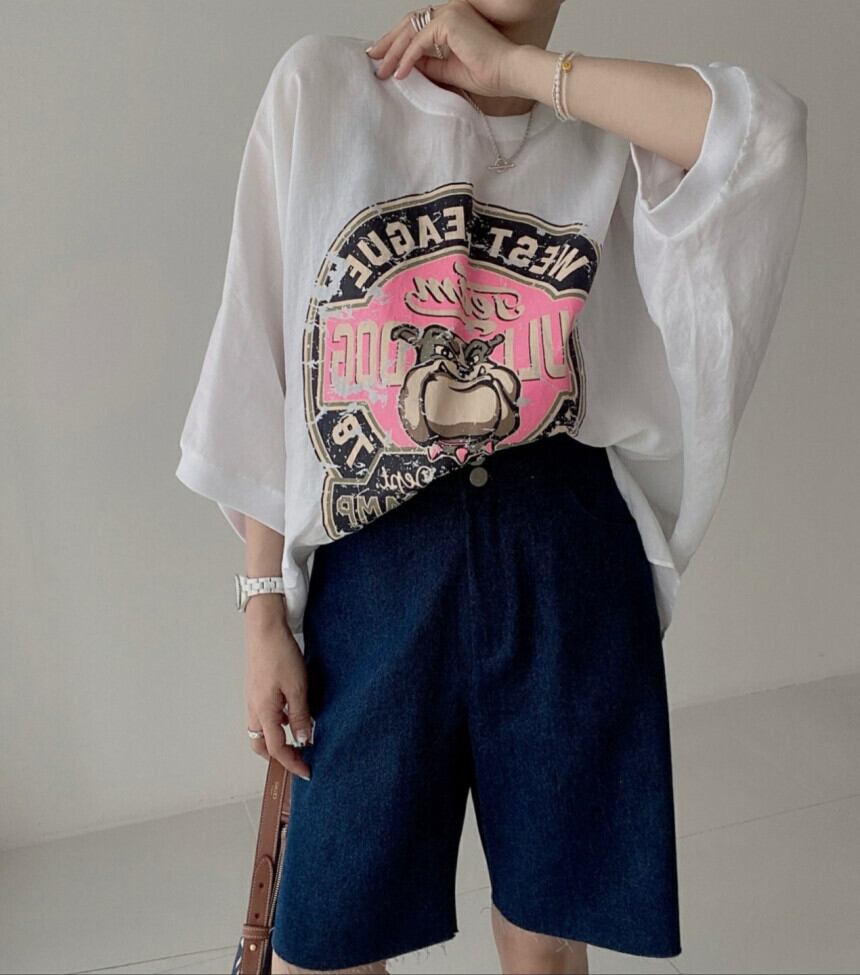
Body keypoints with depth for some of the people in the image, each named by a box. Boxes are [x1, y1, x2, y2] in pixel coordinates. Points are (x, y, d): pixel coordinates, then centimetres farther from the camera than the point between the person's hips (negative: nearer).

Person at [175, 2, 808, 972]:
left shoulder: (605, 139, 8)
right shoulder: (320, 87, 3)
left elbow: (766, 128, -15)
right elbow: (259, 375, 1)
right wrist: (264, 609, -1)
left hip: (568, 564, 2)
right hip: (371, 566, -1)